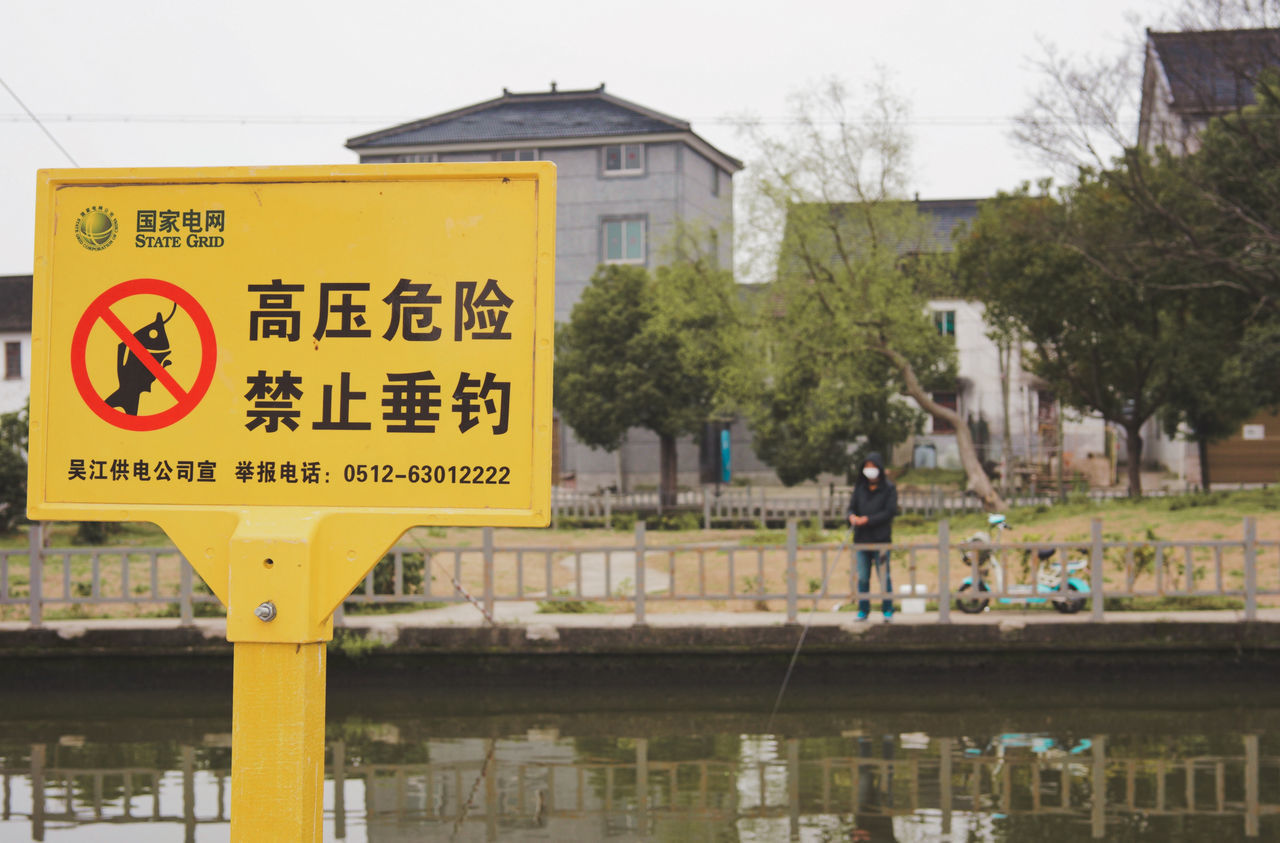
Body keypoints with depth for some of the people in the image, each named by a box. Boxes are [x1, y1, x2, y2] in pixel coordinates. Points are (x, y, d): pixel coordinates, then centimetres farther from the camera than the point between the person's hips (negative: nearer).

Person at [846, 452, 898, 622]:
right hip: (861, 539, 4)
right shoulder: (859, 488, 12)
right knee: (862, 578, 6)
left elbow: (890, 512, -8)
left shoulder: (889, 488, 0)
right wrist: (852, 516, -14)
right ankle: (863, 610, 13)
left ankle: (887, 610, 6)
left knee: (884, 577, -2)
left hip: (881, 539, -4)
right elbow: (851, 507, 11)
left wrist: (868, 519, -16)